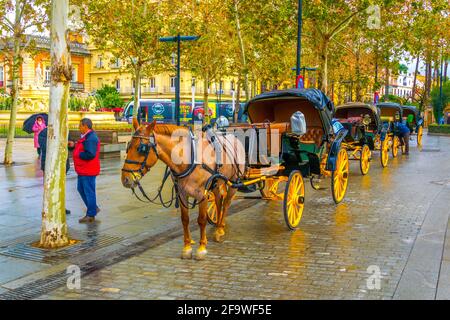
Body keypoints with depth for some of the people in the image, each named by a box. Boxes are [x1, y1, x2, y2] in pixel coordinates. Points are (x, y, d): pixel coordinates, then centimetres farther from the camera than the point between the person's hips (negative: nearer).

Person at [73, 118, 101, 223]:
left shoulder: (91, 138, -21)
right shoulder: (86, 137, 14)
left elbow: (90, 154, -30)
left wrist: (78, 154, -18)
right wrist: (75, 145, 4)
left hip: (88, 171, -11)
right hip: (83, 170, 11)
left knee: (89, 192, -1)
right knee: (81, 189, 19)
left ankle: (91, 215, 9)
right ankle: (94, 208, 28)